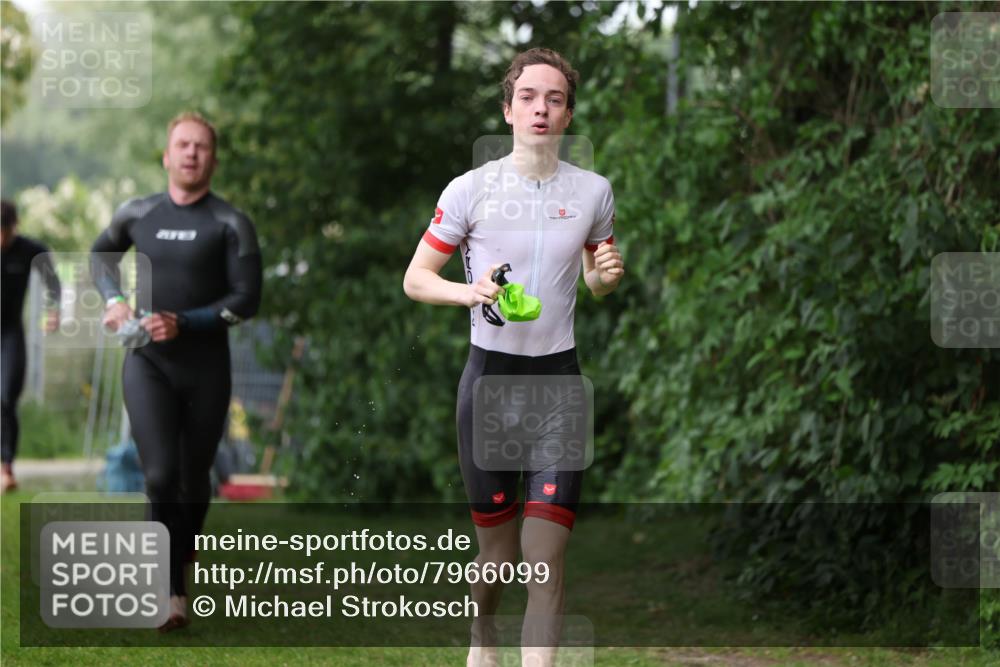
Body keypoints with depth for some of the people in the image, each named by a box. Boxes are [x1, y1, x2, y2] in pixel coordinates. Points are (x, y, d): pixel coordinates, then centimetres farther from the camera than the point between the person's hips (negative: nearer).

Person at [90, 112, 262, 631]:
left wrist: (183, 323, -18)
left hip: (206, 365, 0)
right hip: (147, 363, 0)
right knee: (160, 476, -16)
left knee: (193, 477, 11)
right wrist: (113, 300, 5)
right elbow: (101, 254, 24)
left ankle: (183, 555, 39)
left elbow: (246, 300, -8)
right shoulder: (137, 214, 3)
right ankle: (173, 596, -16)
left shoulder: (231, 225, -4)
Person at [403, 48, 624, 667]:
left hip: (558, 378, 1)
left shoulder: (593, 191, 4)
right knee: (498, 551, 8)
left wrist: (607, 274, -5)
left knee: (547, 558, -10)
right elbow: (415, 279, 2)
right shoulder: (471, 189, -3)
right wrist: (469, 291, -18)